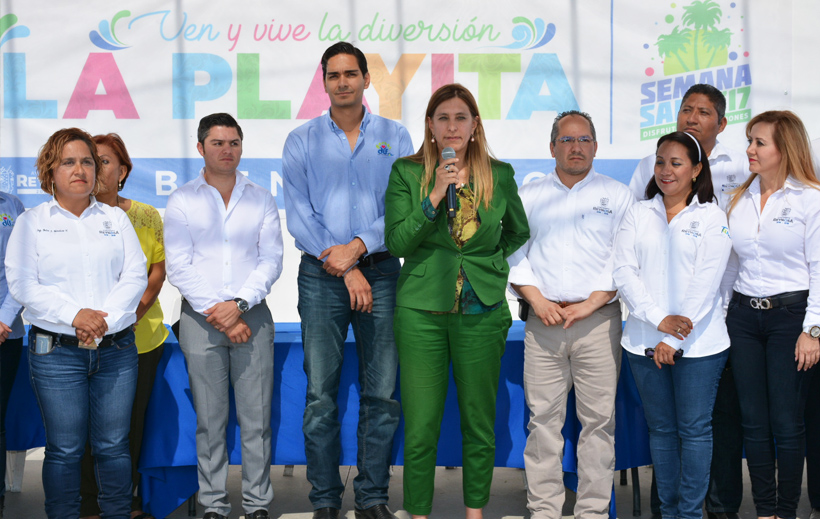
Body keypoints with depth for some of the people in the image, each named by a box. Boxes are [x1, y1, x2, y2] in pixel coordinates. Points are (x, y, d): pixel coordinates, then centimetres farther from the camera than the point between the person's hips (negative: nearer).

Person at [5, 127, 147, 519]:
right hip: (56, 351, -2)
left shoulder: (116, 219, 13)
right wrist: (74, 315, -16)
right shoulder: (31, 223, 7)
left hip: (116, 349, 2)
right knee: (64, 449, 0)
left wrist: (104, 318, -11)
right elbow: (22, 284, -3)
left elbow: (135, 275, 5)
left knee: (113, 445, 4)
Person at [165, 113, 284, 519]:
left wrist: (238, 305, -11)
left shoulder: (261, 200, 10)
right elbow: (178, 267, -1)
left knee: (256, 417, 0)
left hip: (252, 315, 1)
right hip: (199, 317, -1)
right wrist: (215, 313, -9)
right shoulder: (182, 202, 6)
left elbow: (271, 260, 3)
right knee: (209, 419, 2)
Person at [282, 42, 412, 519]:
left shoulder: (395, 137, 10)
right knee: (321, 395, -1)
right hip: (321, 276, 0)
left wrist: (357, 247, -13)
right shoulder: (302, 140, 9)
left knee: (382, 393, 1)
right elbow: (299, 215, 1)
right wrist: (345, 270, -7)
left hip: (380, 270, 1)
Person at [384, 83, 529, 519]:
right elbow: (396, 243, -8)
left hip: (481, 312, 2)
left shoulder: (500, 175, 5)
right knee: (419, 429, -1)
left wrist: (496, 266, 10)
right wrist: (435, 197, -16)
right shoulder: (406, 172, 1)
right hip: (421, 312, -1)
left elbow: (519, 232, 22)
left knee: (479, 425, 10)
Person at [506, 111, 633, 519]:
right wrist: (536, 300, -4)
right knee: (543, 417, 0)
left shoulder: (617, 195, 9)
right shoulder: (530, 195, 14)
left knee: (598, 418, -2)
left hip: (598, 320, -1)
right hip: (544, 320, 1)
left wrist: (590, 304, -8)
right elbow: (513, 252, 10)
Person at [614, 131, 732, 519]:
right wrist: (659, 319, -13)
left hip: (698, 343, -2)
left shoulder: (711, 217, 2)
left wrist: (675, 340, -13)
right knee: (660, 428, 9)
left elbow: (706, 281, -6)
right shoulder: (638, 214, 10)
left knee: (694, 428, 0)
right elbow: (623, 271, 0)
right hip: (644, 341, 3)